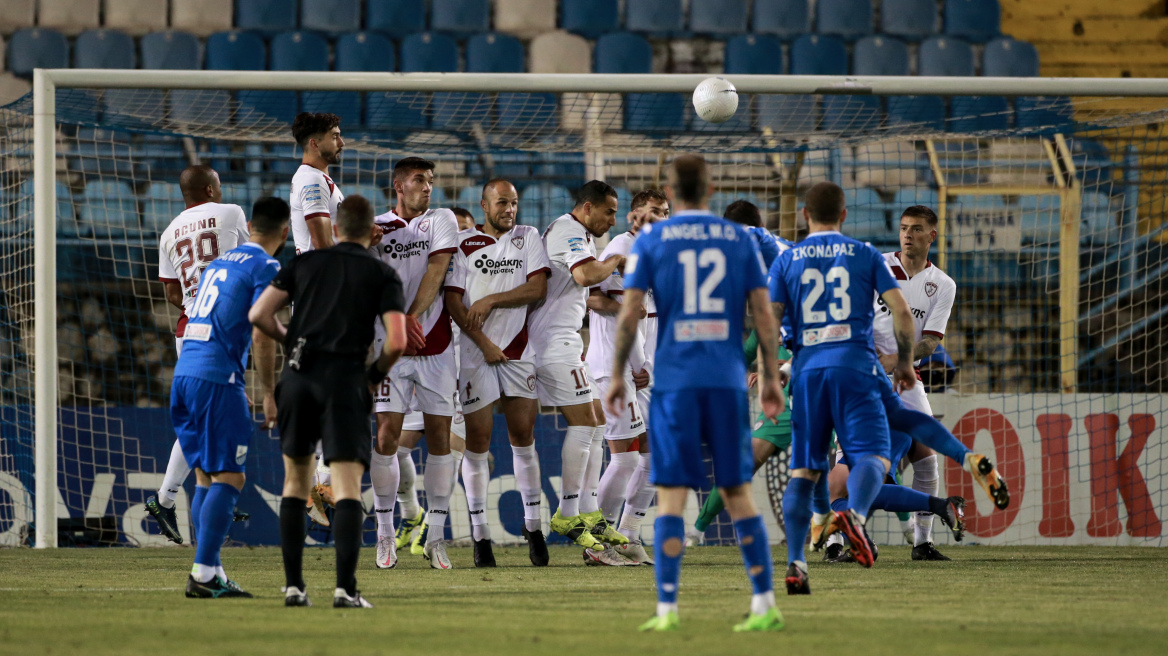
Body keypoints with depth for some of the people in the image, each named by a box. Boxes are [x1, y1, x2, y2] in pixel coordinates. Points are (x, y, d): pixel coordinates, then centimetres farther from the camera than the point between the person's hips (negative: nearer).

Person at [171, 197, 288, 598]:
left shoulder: (219, 262, 21)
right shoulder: (266, 268, -3)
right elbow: (261, 337, -12)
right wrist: (269, 395, -5)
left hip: (184, 373, 8)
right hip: (217, 379, -8)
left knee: (208, 477, 12)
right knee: (228, 478, -7)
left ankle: (211, 573, 9)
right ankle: (203, 575, -15)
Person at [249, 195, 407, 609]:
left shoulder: (305, 263, 13)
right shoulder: (383, 276, 6)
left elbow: (259, 315, 6)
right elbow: (396, 341, -6)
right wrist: (376, 374, 13)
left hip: (298, 375, 3)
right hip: (344, 379, -3)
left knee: (296, 482, 16)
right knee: (347, 487, -6)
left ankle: (293, 585, 12)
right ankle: (345, 586, -20)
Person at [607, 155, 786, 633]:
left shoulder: (650, 241, 2)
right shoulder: (739, 240, 7)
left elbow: (629, 314, -3)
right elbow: (763, 314, 4)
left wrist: (617, 376, 6)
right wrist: (771, 378, 11)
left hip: (674, 382, -2)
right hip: (727, 379, 2)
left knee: (671, 496, -1)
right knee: (737, 492, 9)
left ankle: (667, 609, -7)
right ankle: (765, 605, 4)